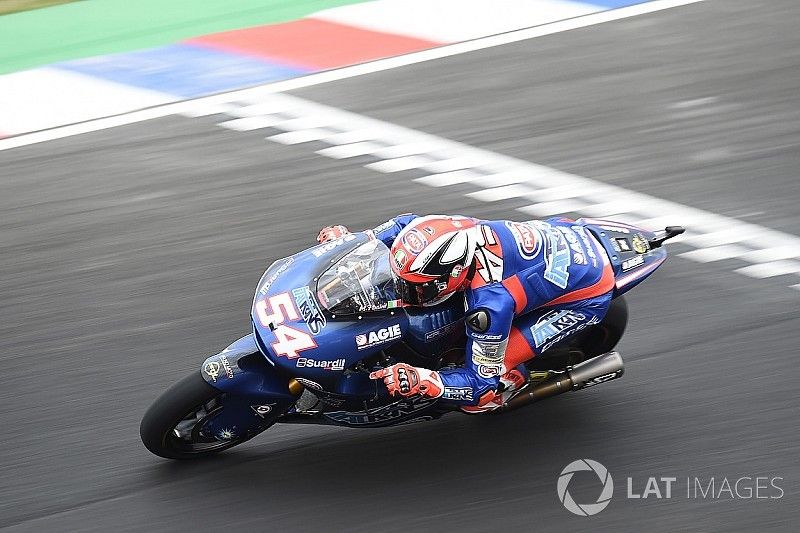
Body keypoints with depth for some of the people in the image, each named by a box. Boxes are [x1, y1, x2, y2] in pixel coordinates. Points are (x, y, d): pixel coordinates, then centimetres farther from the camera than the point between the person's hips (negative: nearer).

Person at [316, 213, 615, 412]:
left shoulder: (489, 306, -37)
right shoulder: (454, 228, -21)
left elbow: (482, 382, -26)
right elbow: (408, 223, 4)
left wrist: (419, 381, -37)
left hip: (587, 292, -7)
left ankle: (516, 376, 16)